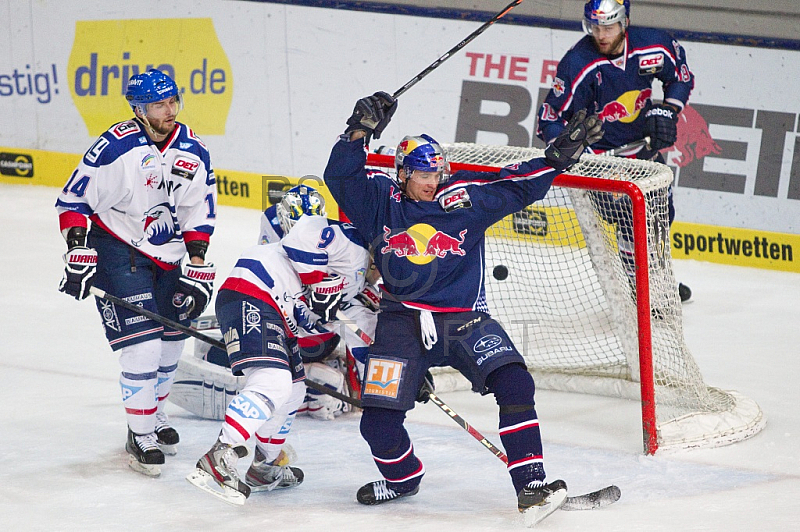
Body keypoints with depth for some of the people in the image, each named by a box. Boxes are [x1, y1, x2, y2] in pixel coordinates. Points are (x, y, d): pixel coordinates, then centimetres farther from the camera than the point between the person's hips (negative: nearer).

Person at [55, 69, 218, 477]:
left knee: (170, 343, 15)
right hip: (118, 254, -6)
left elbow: (200, 214, 7)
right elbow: (73, 200, -13)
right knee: (143, 347, -13)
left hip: (169, 257, 6)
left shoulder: (194, 152, -1)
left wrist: (198, 268, 1)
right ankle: (140, 436, -1)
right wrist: (79, 254, -19)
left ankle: (152, 414, 37)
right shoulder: (116, 148, -18)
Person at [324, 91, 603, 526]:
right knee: (378, 418, -11)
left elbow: (518, 184, 7)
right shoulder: (380, 201, 4)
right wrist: (361, 130, -17)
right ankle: (402, 478, 21)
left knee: (513, 383, -21)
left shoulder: (465, 198, 5)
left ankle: (531, 485, -19)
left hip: (464, 318, 0)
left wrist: (560, 154, -4)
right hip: (403, 322, 0)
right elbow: (341, 176, -5)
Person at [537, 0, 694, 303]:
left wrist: (668, 110, -9)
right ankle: (639, 289, 4)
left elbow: (681, 74, 5)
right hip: (599, 151, -5)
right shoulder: (577, 65, -27)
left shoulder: (654, 46, -17)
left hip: (643, 143, 6)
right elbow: (551, 118, -22)